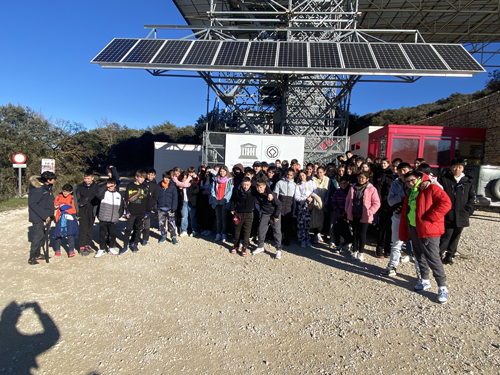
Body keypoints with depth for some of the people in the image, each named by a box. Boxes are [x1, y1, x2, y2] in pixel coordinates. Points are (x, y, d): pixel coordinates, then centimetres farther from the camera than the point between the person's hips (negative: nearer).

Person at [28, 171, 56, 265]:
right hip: (38, 217, -8)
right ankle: (32, 258, 2)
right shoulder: (37, 189, -21)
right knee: (38, 235, -7)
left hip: (46, 216, 8)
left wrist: (50, 214, 9)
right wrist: (44, 215, -22)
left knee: (44, 235, 13)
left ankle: (37, 254, 26)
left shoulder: (48, 186, 6)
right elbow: (32, 204, -22)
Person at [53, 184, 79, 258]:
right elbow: (54, 207, 15)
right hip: (60, 218, 2)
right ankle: (57, 250, 24)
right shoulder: (58, 197, 5)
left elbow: (74, 209, -4)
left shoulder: (72, 199, -2)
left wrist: (65, 207, -10)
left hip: (69, 219, -2)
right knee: (58, 234, 6)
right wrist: (56, 207, -6)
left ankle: (71, 250, 2)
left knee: (70, 234, -5)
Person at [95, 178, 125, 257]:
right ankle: (102, 249, 17)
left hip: (114, 220, 3)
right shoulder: (104, 192, -3)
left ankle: (112, 248, 26)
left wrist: (119, 214, 9)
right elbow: (98, 194, -27)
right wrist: (105, 186, -22)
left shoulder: (118, 194, 8)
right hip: (103, 219, -3)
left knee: (113, 234, 10)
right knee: (102, 234, 5)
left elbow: (122, 206, 17)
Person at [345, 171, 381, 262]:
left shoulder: (371, 189, -6)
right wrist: (347, 210, 7)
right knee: (355, 233, 11)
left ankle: (361, 253, 18)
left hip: (364, 216, -3)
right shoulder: (353, 188, 6)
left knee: (362, 234, 4)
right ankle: (355, 251, 23)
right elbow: (348, 199, 15)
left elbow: (376, 203, -5)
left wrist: (369, 213, -12)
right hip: (353, 216, 3)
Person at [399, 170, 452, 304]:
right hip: (413, 229, 8)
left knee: (433, 258, -7)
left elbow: (446, 203, -21)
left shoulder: (431, 188, -8)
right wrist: (403, 234, 13)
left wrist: (429, 217, -20)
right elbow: (404, 214, 17)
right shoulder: (410, 194, 15)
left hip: (428, 229, -8)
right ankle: (425, 281, 31)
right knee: (420, 256, 15)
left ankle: (442, 288, 6)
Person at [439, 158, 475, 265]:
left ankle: (449, 256, 25)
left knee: (456, 237, 12)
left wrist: (467, 211, 0)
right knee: (446, 235, -6)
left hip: (461, 216, 4)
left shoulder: (468, 181, 8)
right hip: (447, 216, -4)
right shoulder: (444, 179, -2)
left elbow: (472, 197, 11)